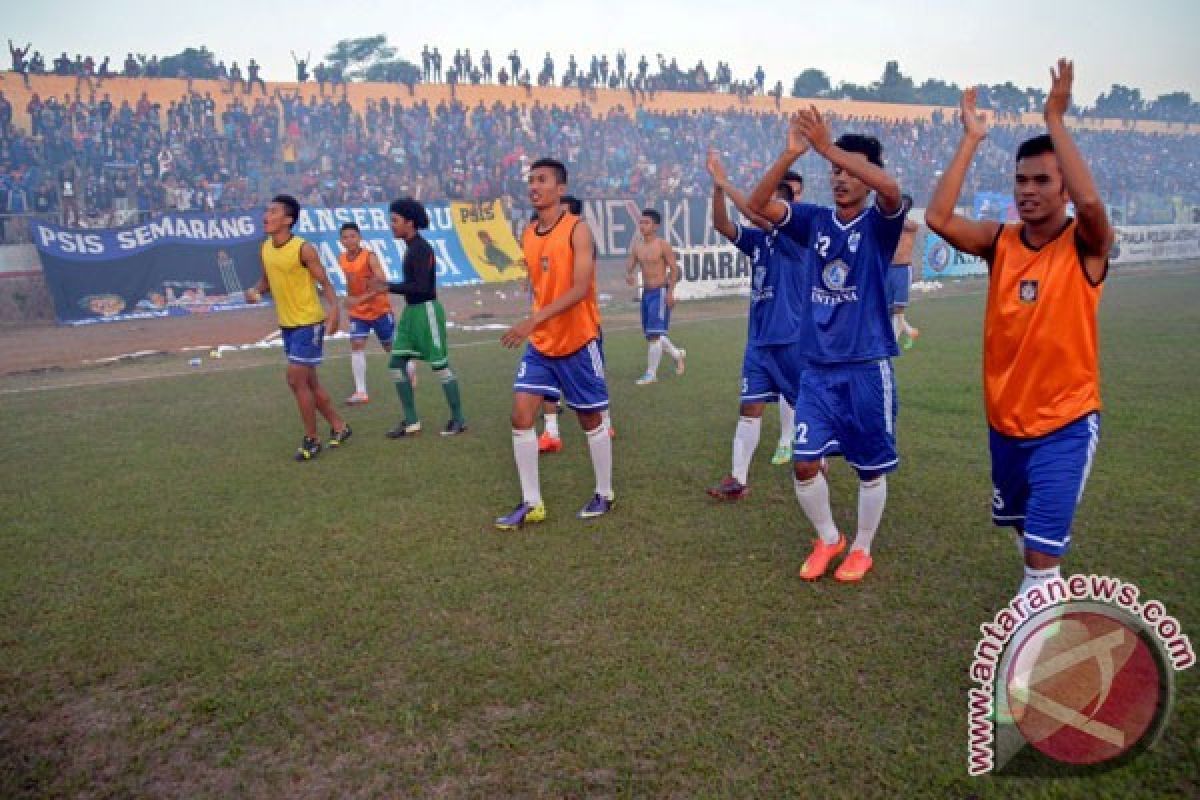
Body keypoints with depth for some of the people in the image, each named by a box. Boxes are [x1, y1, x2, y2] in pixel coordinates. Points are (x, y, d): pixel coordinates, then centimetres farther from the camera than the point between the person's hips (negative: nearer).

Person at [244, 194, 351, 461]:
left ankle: (311, 439, 6)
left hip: (309, 323, -8)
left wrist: (334, 308, -31)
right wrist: (255, 291, -5)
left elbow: (324, 282, -14)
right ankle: (339, 426, 29)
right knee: (308, 381, 14)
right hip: (287, 325, 8)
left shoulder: (303, 249, -16)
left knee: (296, 380, -9)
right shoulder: (265, 248, 5)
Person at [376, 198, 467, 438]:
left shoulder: (421, 248, -16)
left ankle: (458, 420, 11)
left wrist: (388, 287, -22)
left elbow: (421, 287, -23)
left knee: (440, 366, -1)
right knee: (396, 364, 7)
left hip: (425, 310, -10)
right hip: (411, 310, 10)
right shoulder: (411, 247, 12)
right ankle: (411, 422, 14)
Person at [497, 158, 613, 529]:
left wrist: (533, 320, -31)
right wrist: (535, 328, 13)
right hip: (540, 344, 6)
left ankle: (604, 494, 26)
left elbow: (580, 289, -23)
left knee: (591, 419, 8)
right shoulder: (527, 235, 7)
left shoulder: (577, 229, -13)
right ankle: (531, 503, 8)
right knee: (521, 417, -3)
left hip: (578, 341, -6)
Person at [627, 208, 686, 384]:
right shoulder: (637, 247, 9)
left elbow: (674, 269, -8)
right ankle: (678, 354, 35)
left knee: (654, 333, -10)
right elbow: (630, 267, 10)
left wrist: (670, 292, -17)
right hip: (646, 292, 7)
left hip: (660, 292, -7)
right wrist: (628, 276, -14)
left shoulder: (663, 245, -7)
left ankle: (651, 373, -3)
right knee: (650, 334, 13)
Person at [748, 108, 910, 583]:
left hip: (867, 366, -3)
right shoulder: (815, 220, 4)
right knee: (805, 463, 2)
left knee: (870, 468, 9)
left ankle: (862, 549, 31)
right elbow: (757, 204, -8)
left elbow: (890, 189, -28)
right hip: (818, 367, 3)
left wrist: (827, 147, -32)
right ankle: (827, 539, 27)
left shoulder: (879, 223, -5)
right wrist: (792, 153, -22)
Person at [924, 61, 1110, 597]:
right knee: (1025, 528, 26)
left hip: (1066, 424, -5)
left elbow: (1090, 201, -36)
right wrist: (971, 139, -17)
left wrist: (1055, 120, -28)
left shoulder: (1086, 245, -12)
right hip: (1005, 420, 5)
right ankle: (1045, 588, 55)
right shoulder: (1000, 241, -3)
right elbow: (937, 218, -20)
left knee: (1042, 549, -9)